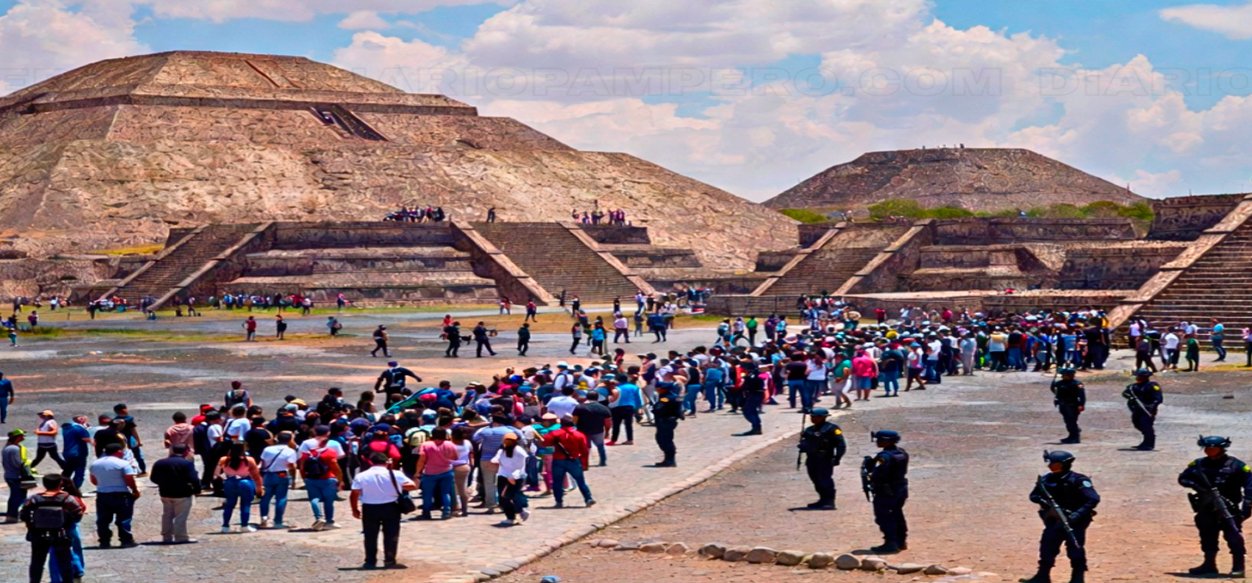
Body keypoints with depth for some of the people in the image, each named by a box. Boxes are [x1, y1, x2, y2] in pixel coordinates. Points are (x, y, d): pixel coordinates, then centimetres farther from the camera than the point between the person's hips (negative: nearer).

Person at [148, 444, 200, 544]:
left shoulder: (159, 463, 4)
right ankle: (180, 537, -2)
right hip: (183, 494, -5)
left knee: (167, 516, 15)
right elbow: (193, 479, -18)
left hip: (165, 493, 5)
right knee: (181, 517, -1)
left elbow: (153, 478, 6)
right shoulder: (187, 463, -13)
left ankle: (167, 537, 19)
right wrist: (197, 490, -6)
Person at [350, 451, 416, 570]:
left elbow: (354, 494, -6)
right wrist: (400, 486, 10)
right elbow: (413, 486, -4)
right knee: (391, 535, 9)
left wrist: (355, 509, 5)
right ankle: (390, 561, 7)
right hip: (390, 507, -1)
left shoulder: (361, 476, -3)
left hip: (369, 508, 1)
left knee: (370, 536, 10)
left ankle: (370, 562, 11)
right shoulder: (395, 475, -5)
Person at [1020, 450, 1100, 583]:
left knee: (1075, 548, -8)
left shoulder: (1077, 480, -15)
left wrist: (1078, 514, -28)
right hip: (1054, 521, 6)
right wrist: (1042, 500, -16)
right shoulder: (1046, 479, 2)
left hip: (1074, 522, -5)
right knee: (1047, 547, 7)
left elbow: (1094, 498, -21)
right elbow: (1033, 496, 8)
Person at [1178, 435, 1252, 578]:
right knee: (1207, 537, 12)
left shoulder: (1235, 465, -4)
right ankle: (1209, 564, 24)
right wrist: (1194, 484, -13)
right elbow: (1182, 478, 8)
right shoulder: (1199, 464, 8)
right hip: (1206, 509, 5)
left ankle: (1238, 567, -7)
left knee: (1234, 537, -11)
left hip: (1229, 509, -5)